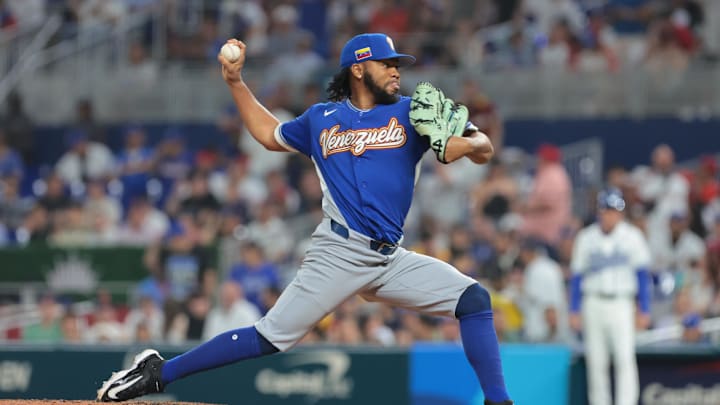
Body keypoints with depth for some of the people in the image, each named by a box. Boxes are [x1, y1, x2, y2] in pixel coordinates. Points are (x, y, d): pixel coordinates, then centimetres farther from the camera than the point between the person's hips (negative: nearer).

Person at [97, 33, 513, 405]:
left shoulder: (411, 112, 6)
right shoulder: (320, 119, 10)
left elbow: (484, 148, -2)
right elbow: (270, 134, 29)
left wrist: (466, 144, -25)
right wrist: (235, 81, 23)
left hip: (392, 259, 2)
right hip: (340, 254, -2)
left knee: (474, 299, -13)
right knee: (271, 338, -9)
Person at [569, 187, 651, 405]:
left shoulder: (632, 237, 1)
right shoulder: (586, 238, 6)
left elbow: (642, 275, 4)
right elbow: (577, 277, 9)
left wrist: (644, 310, -1)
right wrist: (574, 311, 4)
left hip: (621, 304, -2)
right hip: (593, 303, 2)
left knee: (625, 358, -15)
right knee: (596, 361, 4)